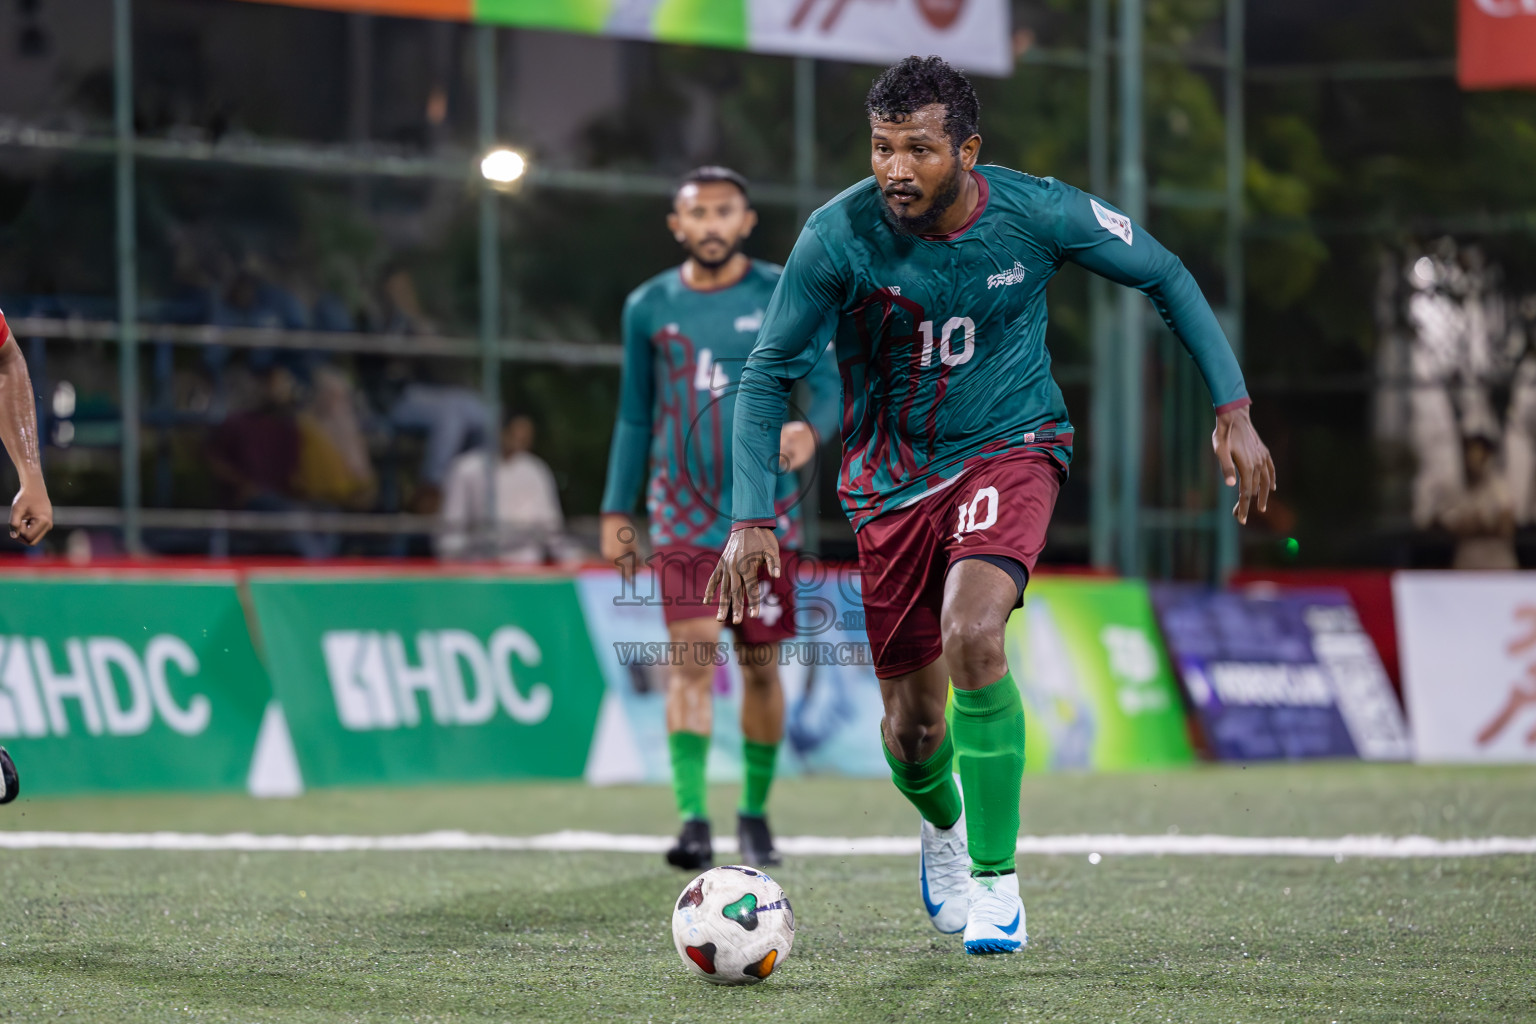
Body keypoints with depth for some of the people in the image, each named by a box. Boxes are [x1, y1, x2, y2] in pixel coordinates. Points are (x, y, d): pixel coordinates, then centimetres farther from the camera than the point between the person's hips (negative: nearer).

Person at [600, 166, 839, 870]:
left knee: (760, 668, 5)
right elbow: (634, 416, 13)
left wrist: (812, 428, -25)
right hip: (683, 513, 0)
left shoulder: (783, 296, 0)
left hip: (765, 513, 0)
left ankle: (755, 813, 21)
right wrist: (616, 511, 10)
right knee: (691, 657, -13)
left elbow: (827, 379, -2)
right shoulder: (649, 307, 6)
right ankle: (692, 820, -17)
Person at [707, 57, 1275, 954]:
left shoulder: (1038, 213, -17)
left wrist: (1234, 413, -5)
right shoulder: (837, 237, -19)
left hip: (1010, 450, -1)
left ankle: (995, 878, -14)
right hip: (892, 474, 1)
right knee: (913, 725, 5)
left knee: (972, 637, -29)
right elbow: (768, 375, -9)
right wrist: (753, 519, -18)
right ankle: (943, 824, 44)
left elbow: (1165, 277, -1)